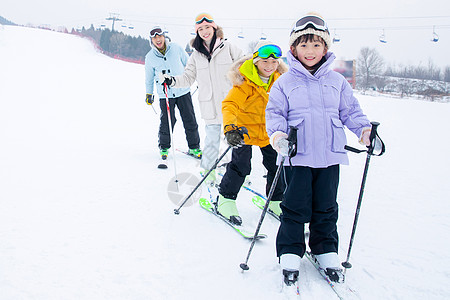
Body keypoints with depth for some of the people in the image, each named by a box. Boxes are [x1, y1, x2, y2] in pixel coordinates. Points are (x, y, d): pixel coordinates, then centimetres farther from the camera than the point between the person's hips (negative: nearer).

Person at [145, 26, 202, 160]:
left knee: (190, 121, 3)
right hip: (165, 94, -1)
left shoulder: (176, 48, -2)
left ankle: (194, 147, 18)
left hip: (183, 91, 1)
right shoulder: (150, 57, 0)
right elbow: (149, 78, 13)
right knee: (167, 122, -5)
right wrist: (149, 94, 17)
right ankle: (164, 147, 18)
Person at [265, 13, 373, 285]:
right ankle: (290, 254, 16)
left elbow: (350, 110, 12)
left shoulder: (336, 81, 9)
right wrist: (277, 132, -18)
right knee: (296, 207, 2)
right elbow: (275, 112, 1)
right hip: (298, 156, -2)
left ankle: (327, 252, 27)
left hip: (330, 156, 2)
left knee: (326, 208, 12)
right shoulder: (284, 83, 2)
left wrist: (364, 129, -4)